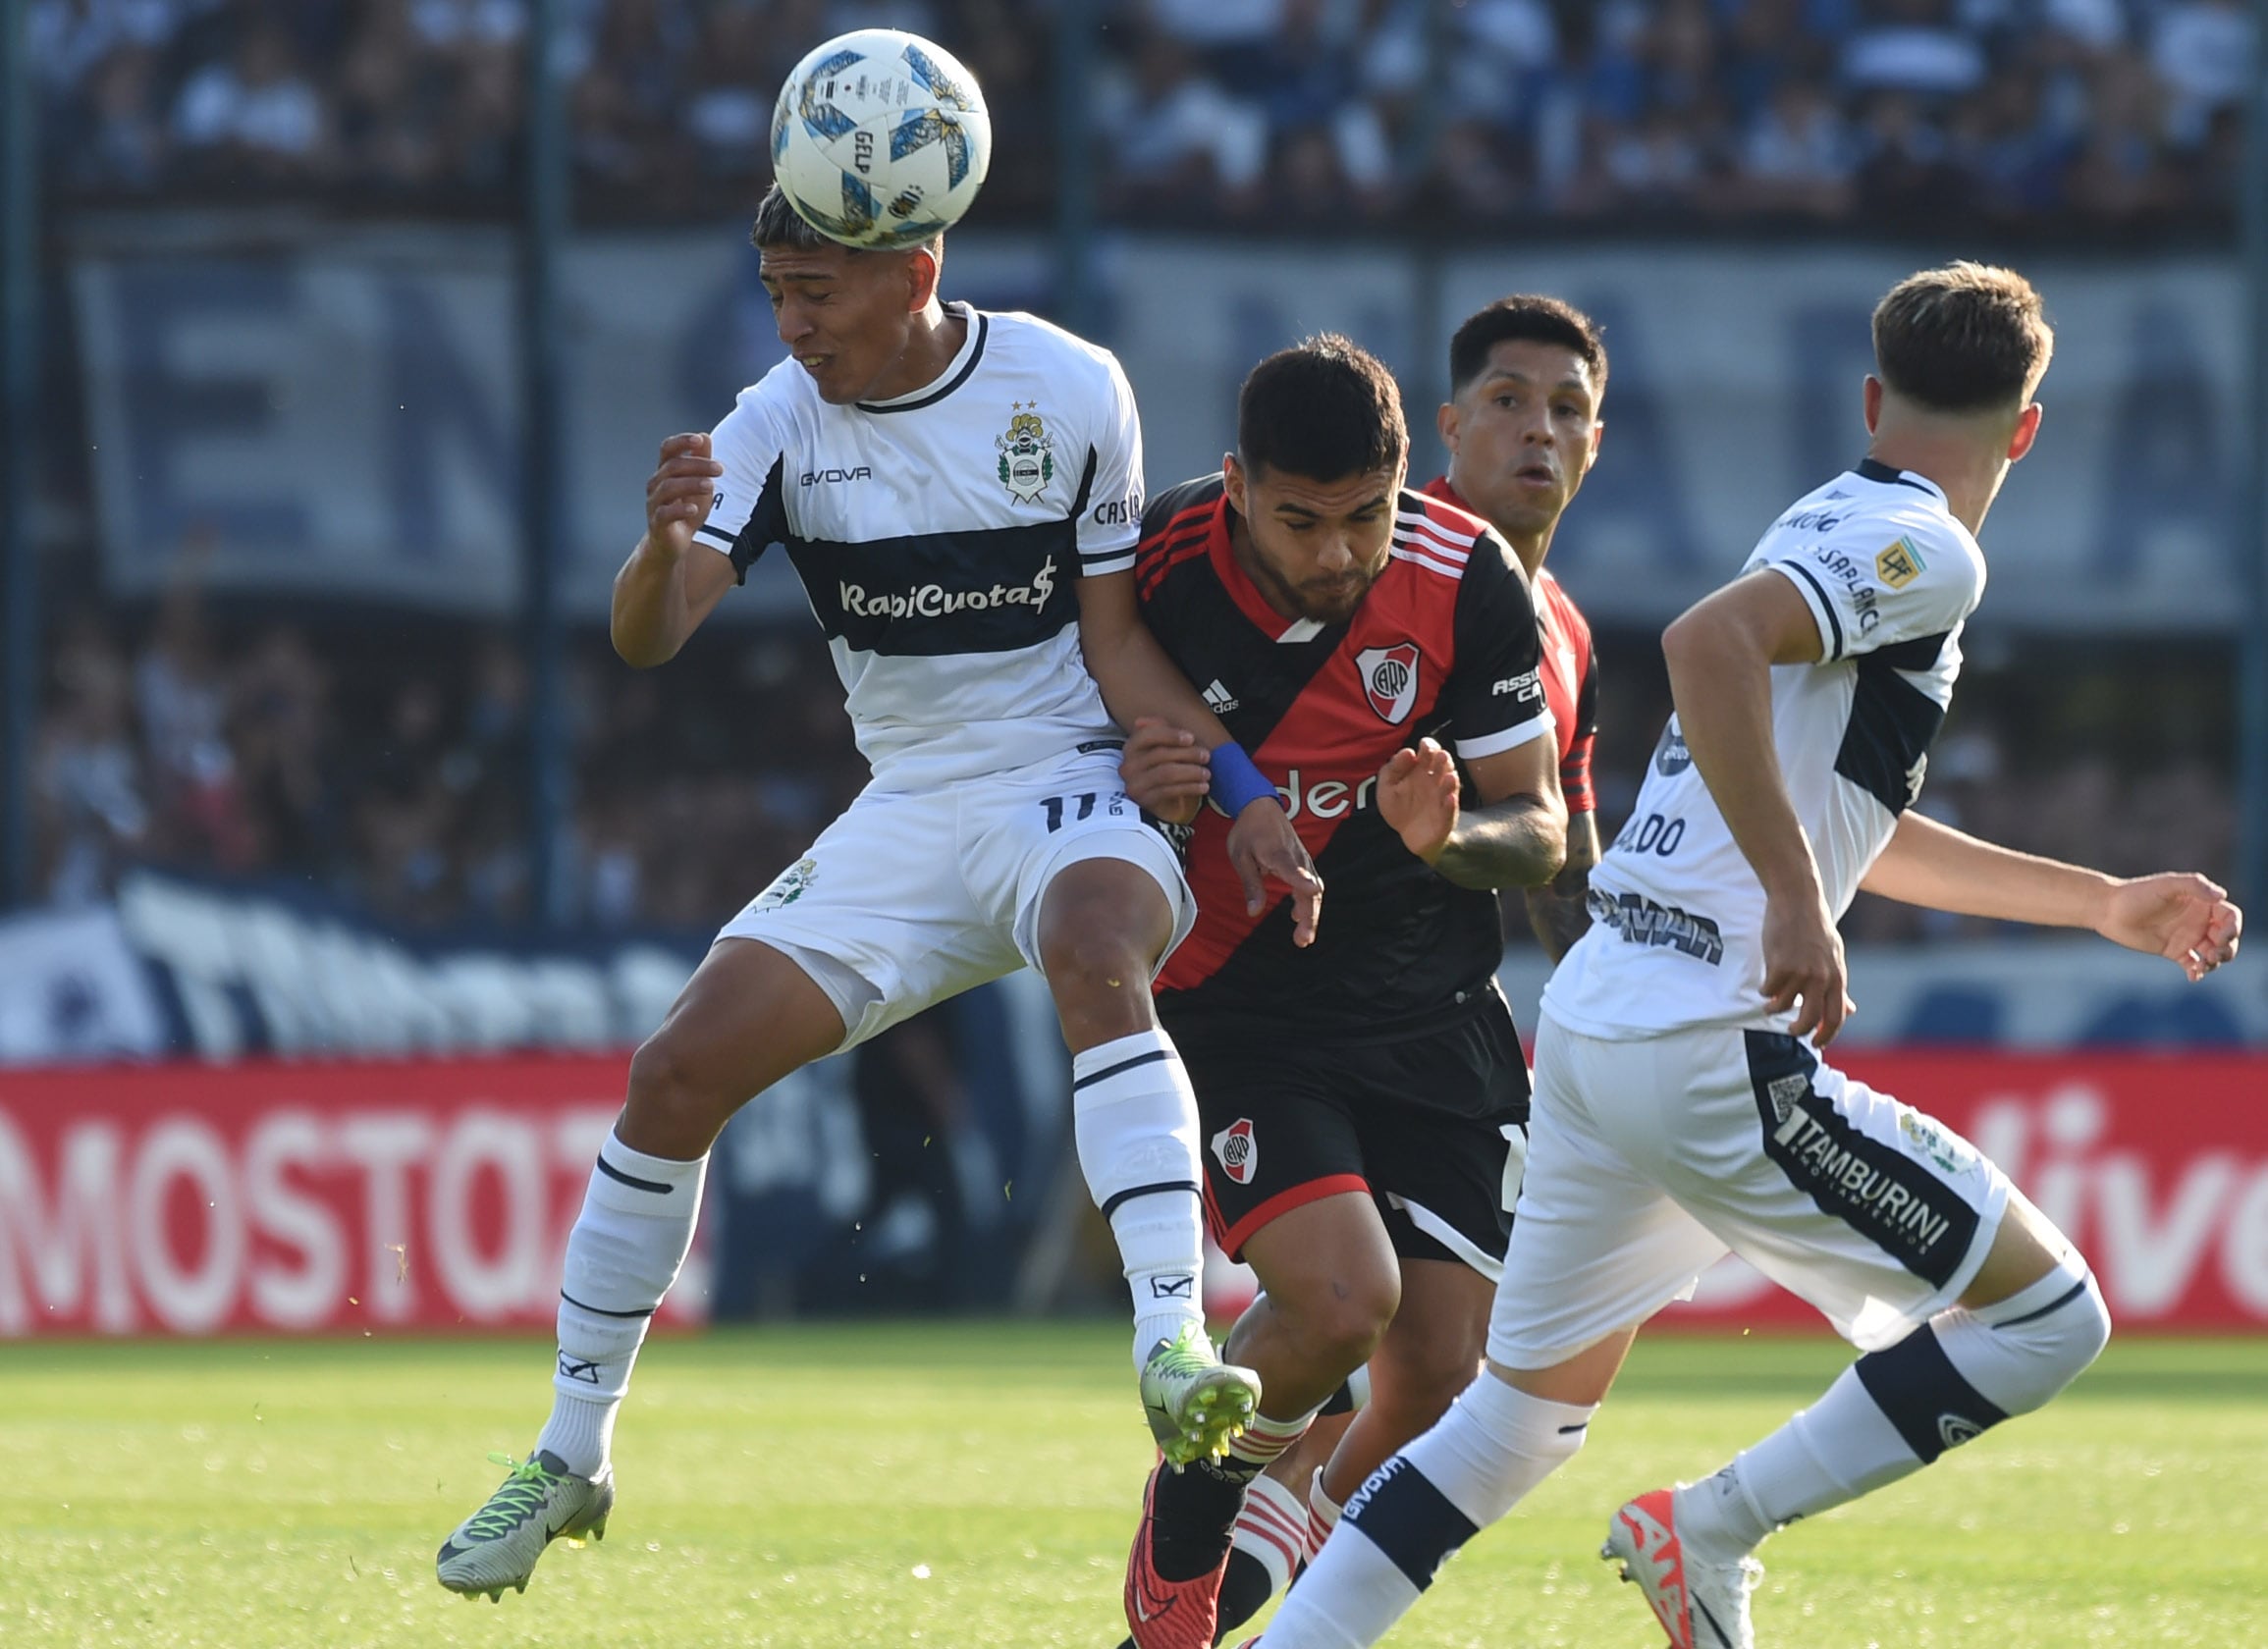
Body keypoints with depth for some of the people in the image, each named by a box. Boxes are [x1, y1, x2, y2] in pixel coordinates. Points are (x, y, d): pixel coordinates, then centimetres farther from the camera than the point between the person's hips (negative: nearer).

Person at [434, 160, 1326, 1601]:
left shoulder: (1068, 388, -8)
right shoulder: (780, 423, -5)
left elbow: (1116, 637, 0)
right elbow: (648, 637, -17)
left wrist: (1242, 795, -11)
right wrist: (667, 545, -40)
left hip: (1076, 791, -3)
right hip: (907, 818, 3)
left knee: (1095, 953, -38)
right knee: (676, 1073, -7)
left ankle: (1174, 1342, -49)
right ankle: (570, 1462, 8)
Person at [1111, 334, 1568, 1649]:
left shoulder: (1467, 580, -12)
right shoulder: (1158, 567, -15)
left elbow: (1540, 835, -4)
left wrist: (1447, 836, -27)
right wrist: (1134, 791, -23)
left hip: (1433, 1013, 3)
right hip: (1235, 1009, -3)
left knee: (1439, 1366, -5)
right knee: (1341, 1300, -24)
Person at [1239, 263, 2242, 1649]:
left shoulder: (1833, 534, 22)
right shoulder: (1924, 551, -7)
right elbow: (1709, 641, -26)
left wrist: (2106, 903, 40)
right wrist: (1797, 899, -28)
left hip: (1593, 1016, 9)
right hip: (1710, 1049, -9)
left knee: (1532, 1407, 20)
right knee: (2050, 1316, -3)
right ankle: (1712, 1531, -4)